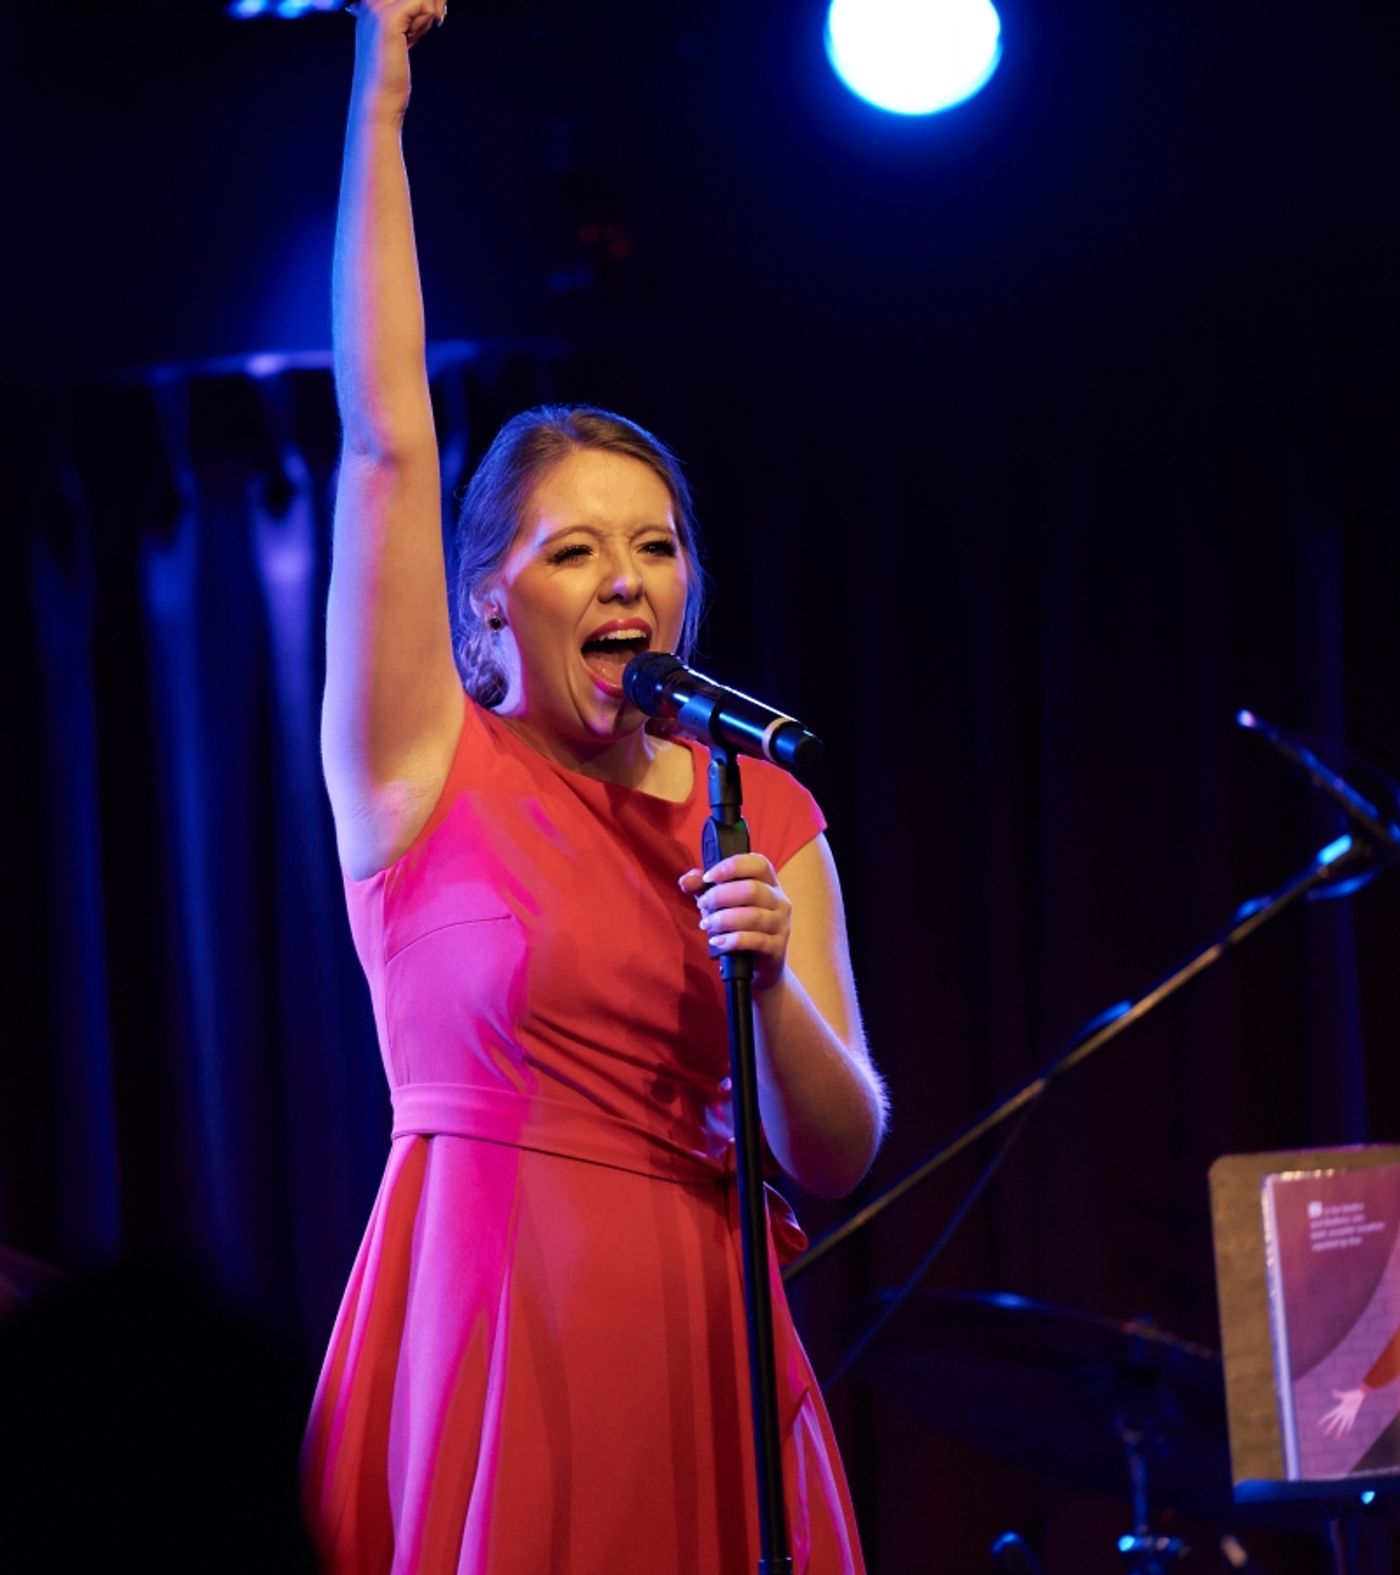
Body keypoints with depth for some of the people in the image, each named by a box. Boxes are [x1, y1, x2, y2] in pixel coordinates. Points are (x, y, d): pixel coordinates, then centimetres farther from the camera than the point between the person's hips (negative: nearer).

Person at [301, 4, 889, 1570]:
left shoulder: (763, 814, 10)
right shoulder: (425, 769, 2)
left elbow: (839, 1154, 7)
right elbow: (384, 437, -6)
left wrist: (767, 985, -13)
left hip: (702, 1342, 3)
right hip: (490, 1330, -3)